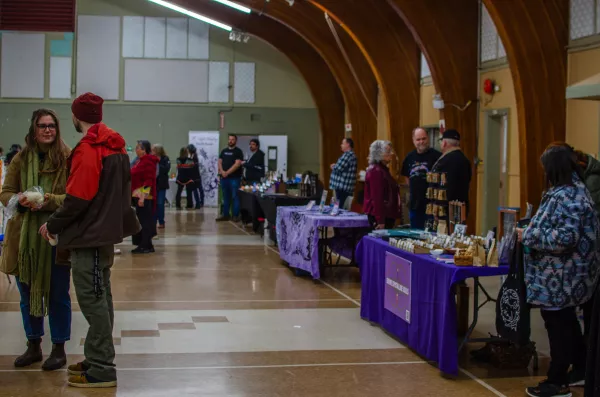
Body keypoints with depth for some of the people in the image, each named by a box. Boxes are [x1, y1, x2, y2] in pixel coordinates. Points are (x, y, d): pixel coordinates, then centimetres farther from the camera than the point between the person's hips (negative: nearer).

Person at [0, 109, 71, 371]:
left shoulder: (69, 158, -5)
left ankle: (59, 349, 18)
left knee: (57, 295, 5)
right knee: (28, 293, 13)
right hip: (25, 236, 4)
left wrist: (51, 200, -24)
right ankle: (33, 346, 28)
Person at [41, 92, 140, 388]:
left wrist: (52, 225, -8)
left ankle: (101, 370, -2)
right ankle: (98, 359, 23)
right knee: (100, 298, 15)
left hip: (89, 235, -10)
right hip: (106, 231, 10)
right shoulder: (115, 147, 12)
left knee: (92, 300, -6)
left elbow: (78, 198, -20)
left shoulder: (87, 150, -17)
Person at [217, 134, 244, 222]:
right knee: (226, 197, 10)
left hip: (234, 178, -6)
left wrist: (227, 172, -15)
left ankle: (236, 215, -2)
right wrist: (222, 171, -7)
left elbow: (237, 164, -13)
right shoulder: (224, 151, 15)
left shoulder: (238, 151, -3)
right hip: (224, 178, 6)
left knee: (235, 197, -4)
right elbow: (220, 162, 12)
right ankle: (225, 215, 14)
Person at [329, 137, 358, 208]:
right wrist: (335, 166, 12)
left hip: (342, 187, -10)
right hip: (345, 187, 10)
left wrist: (333, 167, 0)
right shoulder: (351, 154, 19)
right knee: (343, 207, 12)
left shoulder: (348, 155, -15)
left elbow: (338, 168, -21)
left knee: (340, 207, -10)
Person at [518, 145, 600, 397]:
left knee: (557, 324, 1)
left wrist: (529, 236, -22)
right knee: (567, 321, 21)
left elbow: (565, 237, -31)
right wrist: (533, 231, 17)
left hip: (560, 277, -10)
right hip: (569, 275, 10)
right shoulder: (576, 189, 11)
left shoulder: (564, 196, -23)